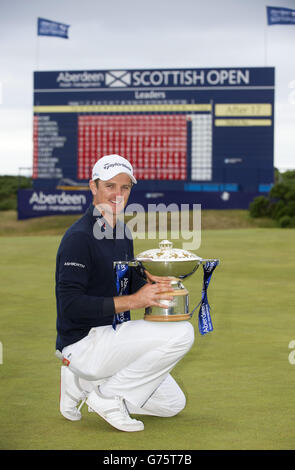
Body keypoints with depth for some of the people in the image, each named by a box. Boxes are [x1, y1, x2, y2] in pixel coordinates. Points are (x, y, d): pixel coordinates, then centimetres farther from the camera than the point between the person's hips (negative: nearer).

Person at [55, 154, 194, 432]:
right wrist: (132, 301, -29)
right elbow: (70, 305, -25)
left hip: (114, 338, 9)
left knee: (173, 403, 9)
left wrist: (149, 282, -7)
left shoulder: (122, 233, 11)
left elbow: (131, 284, 17)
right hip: (82, 344, -9)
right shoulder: (79, 237, -18)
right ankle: (108, 396, -10)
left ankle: (84, 383, 13)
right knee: (181, 333, -22)